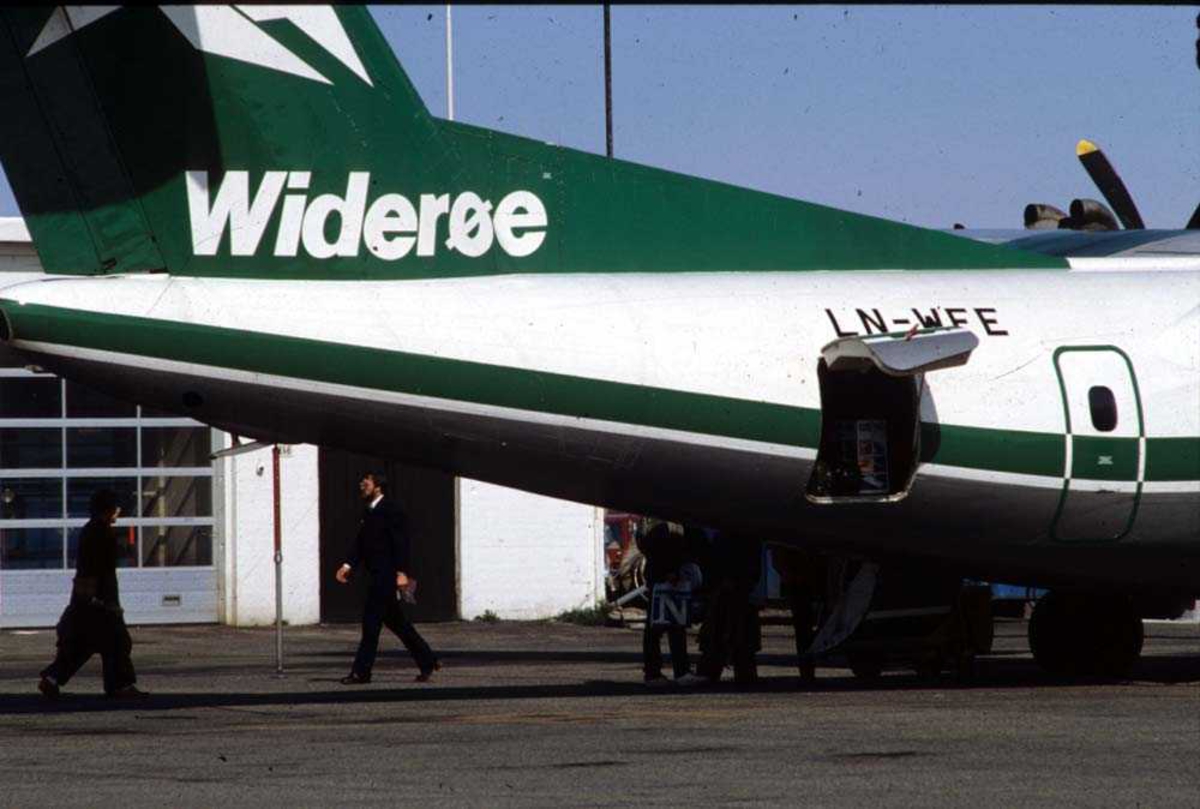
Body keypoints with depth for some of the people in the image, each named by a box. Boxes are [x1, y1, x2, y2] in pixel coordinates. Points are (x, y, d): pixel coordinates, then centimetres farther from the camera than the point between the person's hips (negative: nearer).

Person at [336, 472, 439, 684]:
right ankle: (427, 662, 21)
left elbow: (401, 542, -16)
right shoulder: (369, 513, 16)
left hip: (387, 575, -10)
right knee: (396, 622, 14)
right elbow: (360, 543, 16)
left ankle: (361, 672, -9)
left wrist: (402, 572, -22)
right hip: (376, 576, 10)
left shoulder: (390, 510, -10)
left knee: (371, 621, -10)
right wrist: (348, 565, 2)